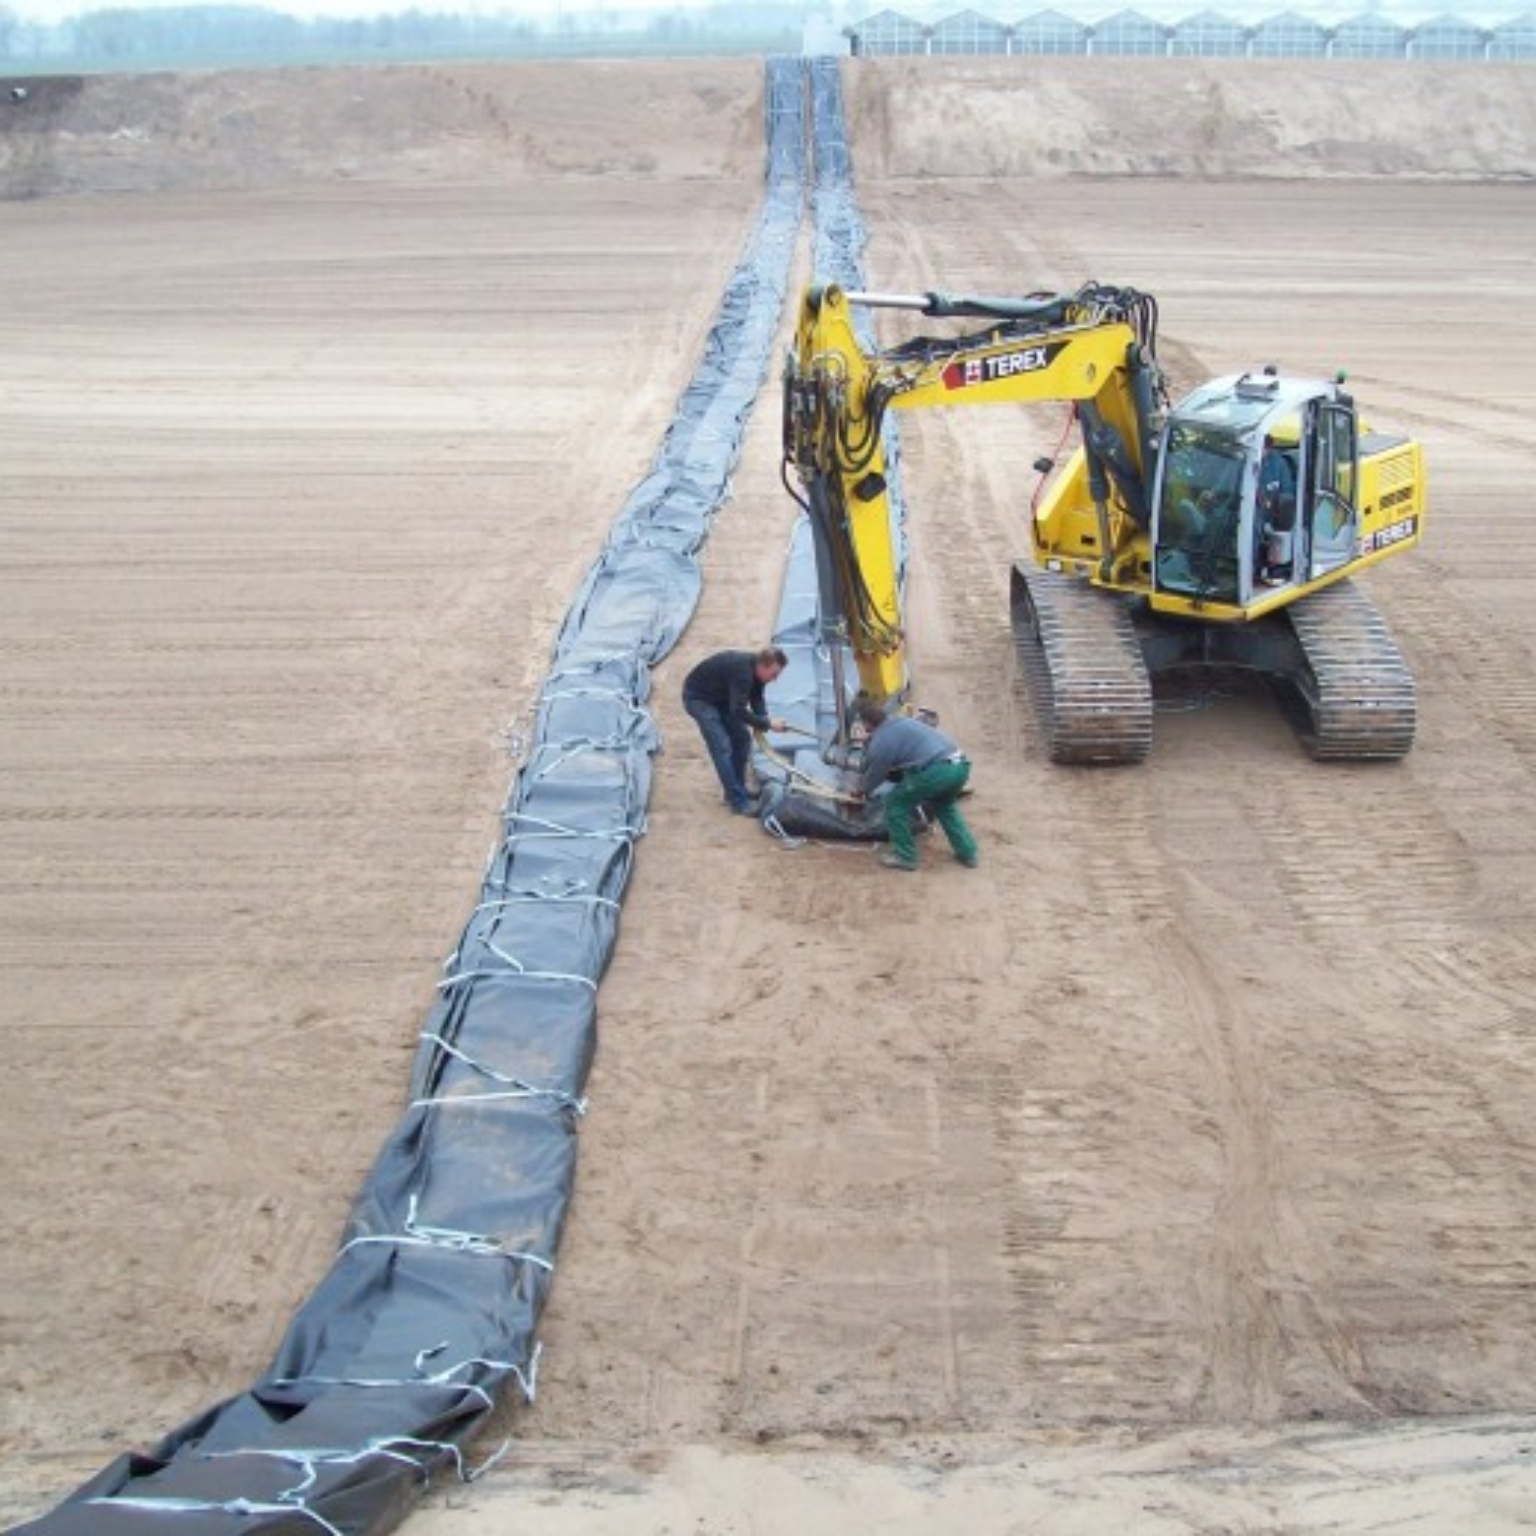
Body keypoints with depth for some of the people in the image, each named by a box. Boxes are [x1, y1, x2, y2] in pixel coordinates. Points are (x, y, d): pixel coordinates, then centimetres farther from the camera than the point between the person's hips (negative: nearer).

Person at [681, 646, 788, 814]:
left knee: (742, 738, 9)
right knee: (722, 747, -15)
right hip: (698, 698, -9)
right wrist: (768, 724, -31)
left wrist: (763, 720, -14)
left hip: (720, 697, 9)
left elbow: (756, 699, 5)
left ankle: (738, 790, 20)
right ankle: (738, 802, -12)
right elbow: (739, 712, -36)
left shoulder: (755, 668, -8)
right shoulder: (742, 671, -35)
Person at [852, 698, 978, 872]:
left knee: (897, 802, 11)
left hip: (936, 770, -9)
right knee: (944, 805, 35)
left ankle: (904, 856, 15)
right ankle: (967, 853, 33)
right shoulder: (901, 721, 25)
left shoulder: (880, 742, -1)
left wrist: (862, 790, 35)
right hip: (960, 766, 9)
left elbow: (875, 775, 13)